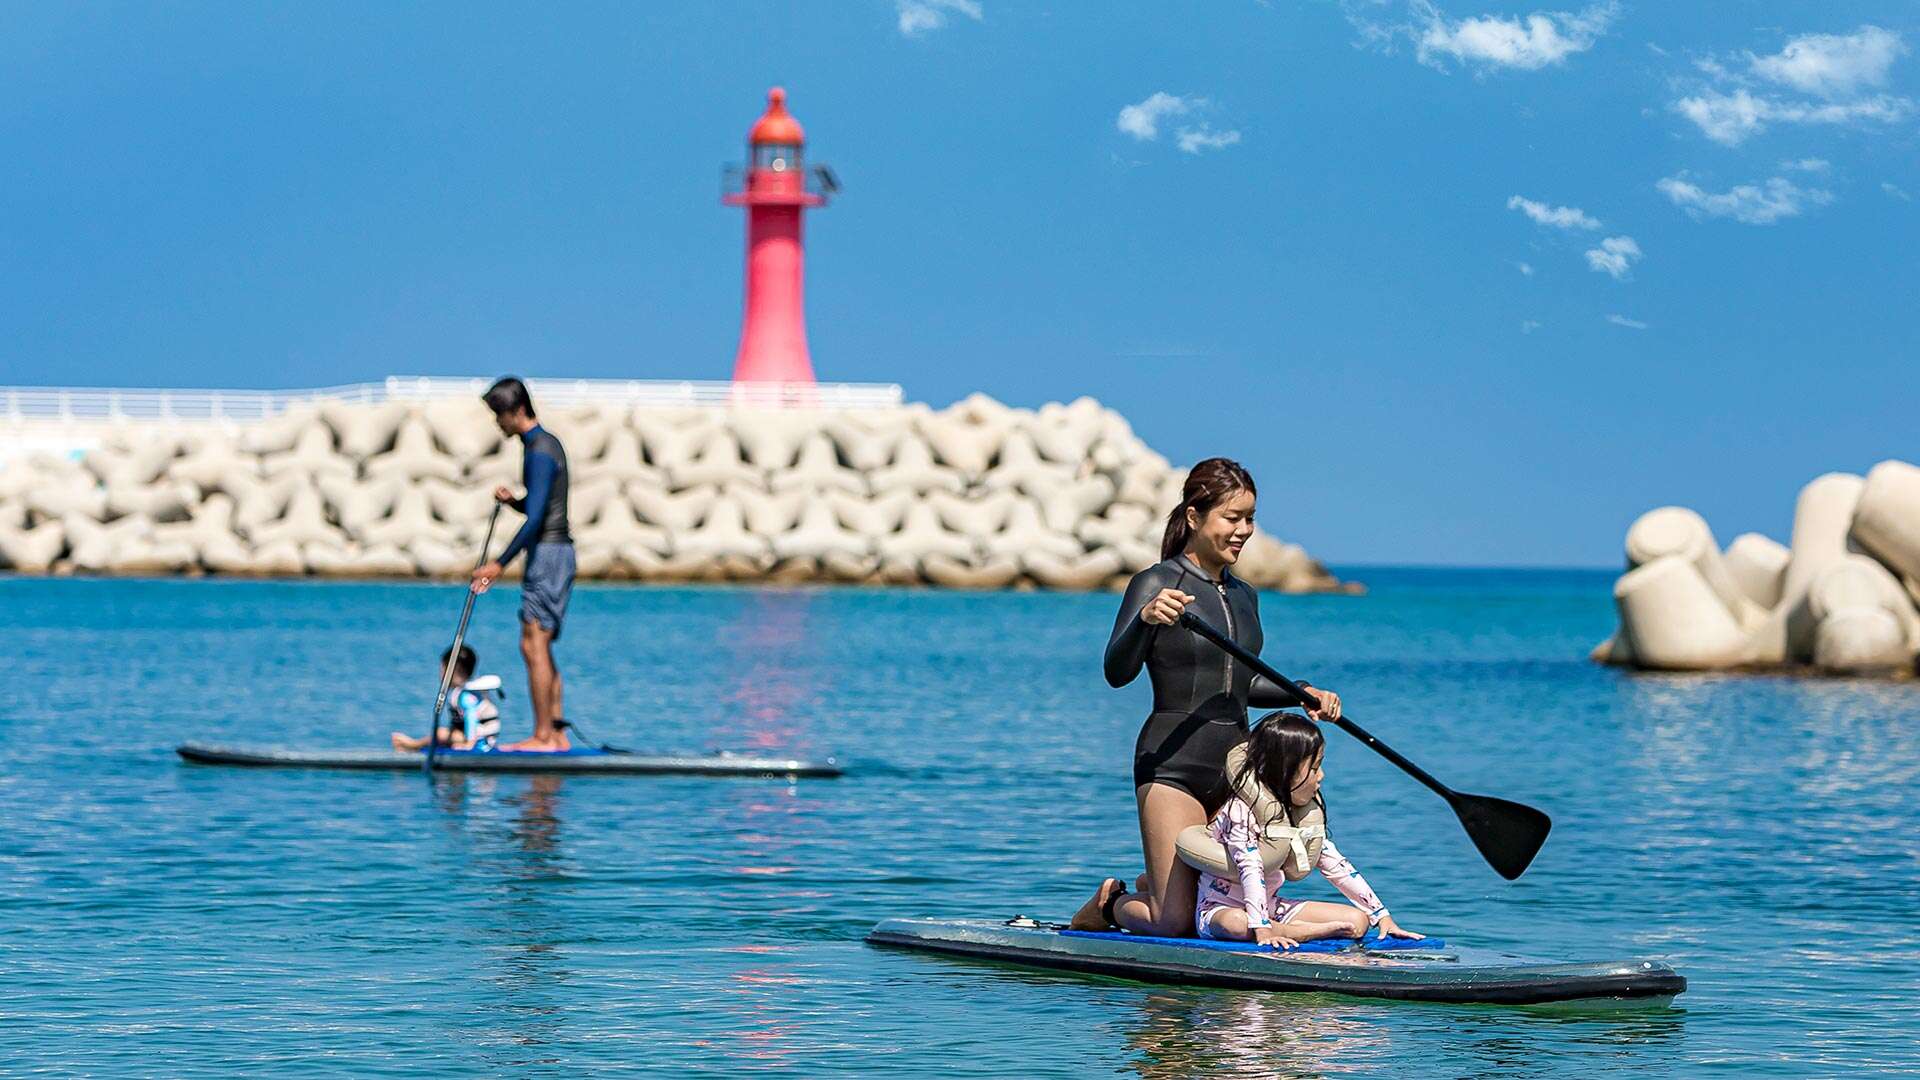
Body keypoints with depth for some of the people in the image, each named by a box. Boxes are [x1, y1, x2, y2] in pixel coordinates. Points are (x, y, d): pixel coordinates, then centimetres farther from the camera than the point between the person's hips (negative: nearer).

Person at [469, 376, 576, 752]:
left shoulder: (539, 453, -16)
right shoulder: (548, 443, 17)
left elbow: (535, 519, -23)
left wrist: (500, 564, -23)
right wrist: (513, 501, 4)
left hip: (547, 552, -10)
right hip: (555, 550, 10)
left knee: (534, 644, -11)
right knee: (540, 647, 11)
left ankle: (542, 736, -12)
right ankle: (557, 733, 11)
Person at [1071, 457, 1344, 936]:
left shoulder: (1244, 596, 14)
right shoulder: (1156, 584, -8)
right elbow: (1117, 672, -20)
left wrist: (1303, 693, 11)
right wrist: (1145, 619, -38)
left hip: (1235, 768, 7)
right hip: (1173, 765, -7)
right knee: (1174, 924, -10)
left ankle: (1155, 889, 32)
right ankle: (1111, 903, 22)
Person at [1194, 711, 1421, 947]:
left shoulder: (1307, 809, 3)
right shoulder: (1242, 809, -21)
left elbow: (1335, 865, 7)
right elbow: (1251, 871, -32)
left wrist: (1382, 916, 2)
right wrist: (1262, 930, -44)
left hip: (1271, 907, 7)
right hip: (1218, 909, -7)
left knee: (1358, 919, -8)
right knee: (1236, 924, -45)